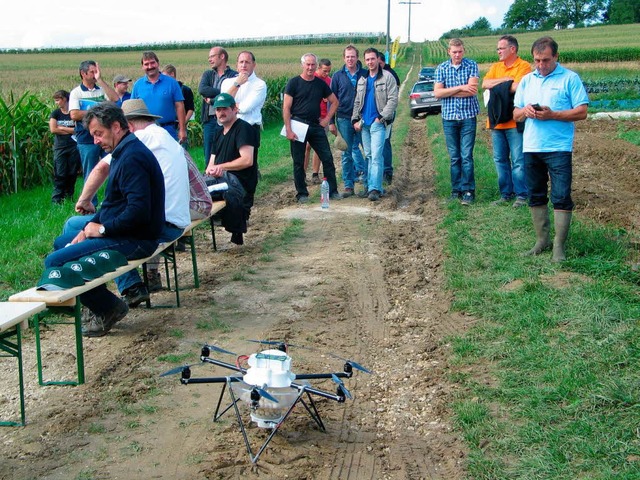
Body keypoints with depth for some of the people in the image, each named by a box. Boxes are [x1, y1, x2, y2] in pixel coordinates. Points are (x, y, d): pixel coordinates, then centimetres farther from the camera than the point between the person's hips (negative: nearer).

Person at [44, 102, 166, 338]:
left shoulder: (132, 158, -21)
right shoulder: (123, 152, 13)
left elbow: (138, 211, -30)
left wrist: (102, 229, -17)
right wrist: (89, 228, 6)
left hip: (135, 239, -11)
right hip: (123, 232, 11)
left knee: (54, 262, -18)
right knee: (61, 243, 26)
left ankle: (108, 307, -3)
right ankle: (99, 301, 18)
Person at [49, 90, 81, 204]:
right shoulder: (55, 113, 7)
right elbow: (53, 129, -4)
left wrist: (61, 128, -5)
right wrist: (70, 130, -2)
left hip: (73, 147, 0)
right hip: (60, 147, 0)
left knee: (72, 173, 3)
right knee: (60, 174, -3)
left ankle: (69, 197, 13)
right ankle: (56, 200, -1)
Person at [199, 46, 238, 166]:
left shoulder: (234, 76, -2)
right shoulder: (208, 74, 15)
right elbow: (202, 89, -5)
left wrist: (212, 100, -6)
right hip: (209, 120, 5)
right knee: (209, 157, 8)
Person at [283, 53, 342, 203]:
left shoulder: (320, 84, 8)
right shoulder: (294, 83, -3)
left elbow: (334, 102, 19)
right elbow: (286, 108, -7)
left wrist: (327, 119, 7)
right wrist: (288, 130, -14)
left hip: (316, 126, 3)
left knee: (327, 158, 1)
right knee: (298, 162, 2)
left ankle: (332, 191, 11)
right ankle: (302, 194, 13)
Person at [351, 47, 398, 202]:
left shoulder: (387, 77, -3)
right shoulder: (362, 80, 17)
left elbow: (393, 100, -9)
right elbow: (357, 101, 20)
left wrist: (382, 117, -14)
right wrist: (355, 119, 8)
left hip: (378, 122, -6)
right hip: (364, 122, 6)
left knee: (376, 155, -12)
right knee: (369, 155, 10)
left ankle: (375, 188, -14)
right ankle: (369, 185, 15)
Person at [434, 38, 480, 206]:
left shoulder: (471, 65, -1)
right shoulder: (441, 68, 5)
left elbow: (473, 90, -13)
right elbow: (437, 93, -5)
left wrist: (448, 92, -8)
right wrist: (460, 88, -12)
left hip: (468, 116, -2)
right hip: (449, 117, 2)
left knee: (466, 156, -6)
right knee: (454, 157, 7)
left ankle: (468, 191, -2)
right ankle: (456, 190, 14)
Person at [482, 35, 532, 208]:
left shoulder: (524, 66, -5)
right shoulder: (495, 67, 14)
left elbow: (517, 87, -19)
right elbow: (485, 84, -1)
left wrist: (496, 87, -6)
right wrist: (506, 80, -10)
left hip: (514, 122, -6)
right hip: (497, 121, 7)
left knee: (518, 160, -3)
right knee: (500, 159, 11)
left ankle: (521, 195, 3)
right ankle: (506, 193, 19)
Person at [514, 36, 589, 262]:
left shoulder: (570, 78, -2)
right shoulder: (526, 80, 14)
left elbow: (582, 112, -7)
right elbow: (516, 114, 15)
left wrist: (552, 115, -18)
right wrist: (525, 111, -9)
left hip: (559, 148, -5)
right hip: (531, 148, 5)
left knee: (561, 198, -5)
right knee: (536, 196, 12)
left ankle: (559, 246, 1)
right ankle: (542, 239, 23)